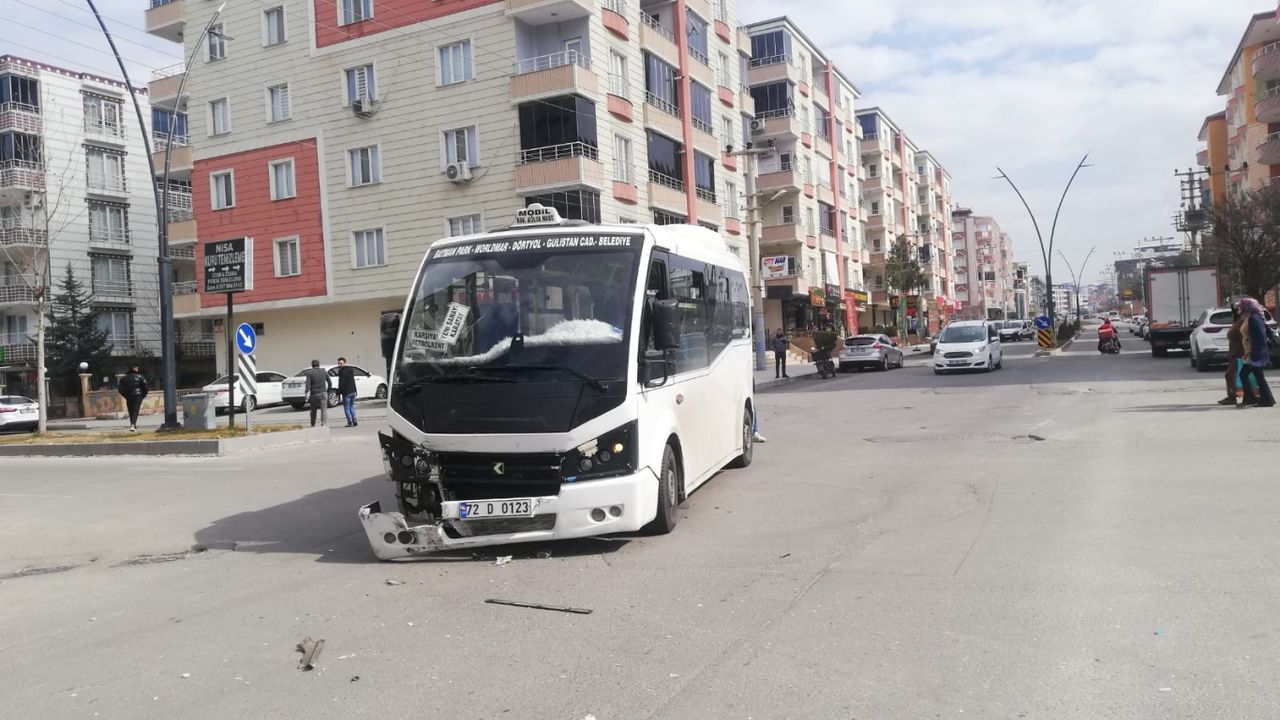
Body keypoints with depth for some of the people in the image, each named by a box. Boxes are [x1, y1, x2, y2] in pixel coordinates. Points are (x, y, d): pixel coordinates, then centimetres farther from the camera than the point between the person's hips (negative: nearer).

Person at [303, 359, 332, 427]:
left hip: (314, 394, 0)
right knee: (324, 410, -4)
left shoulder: (309, 373, -3)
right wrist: (328, 391, 19)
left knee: (313, 410, 15)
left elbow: (308, 385, -11)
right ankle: (324, 424, -19)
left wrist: (307, 395, -12)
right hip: (323, 393, 0)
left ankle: (313, 425, 24)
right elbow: (330, 383, 6)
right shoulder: (324, 372, 4)